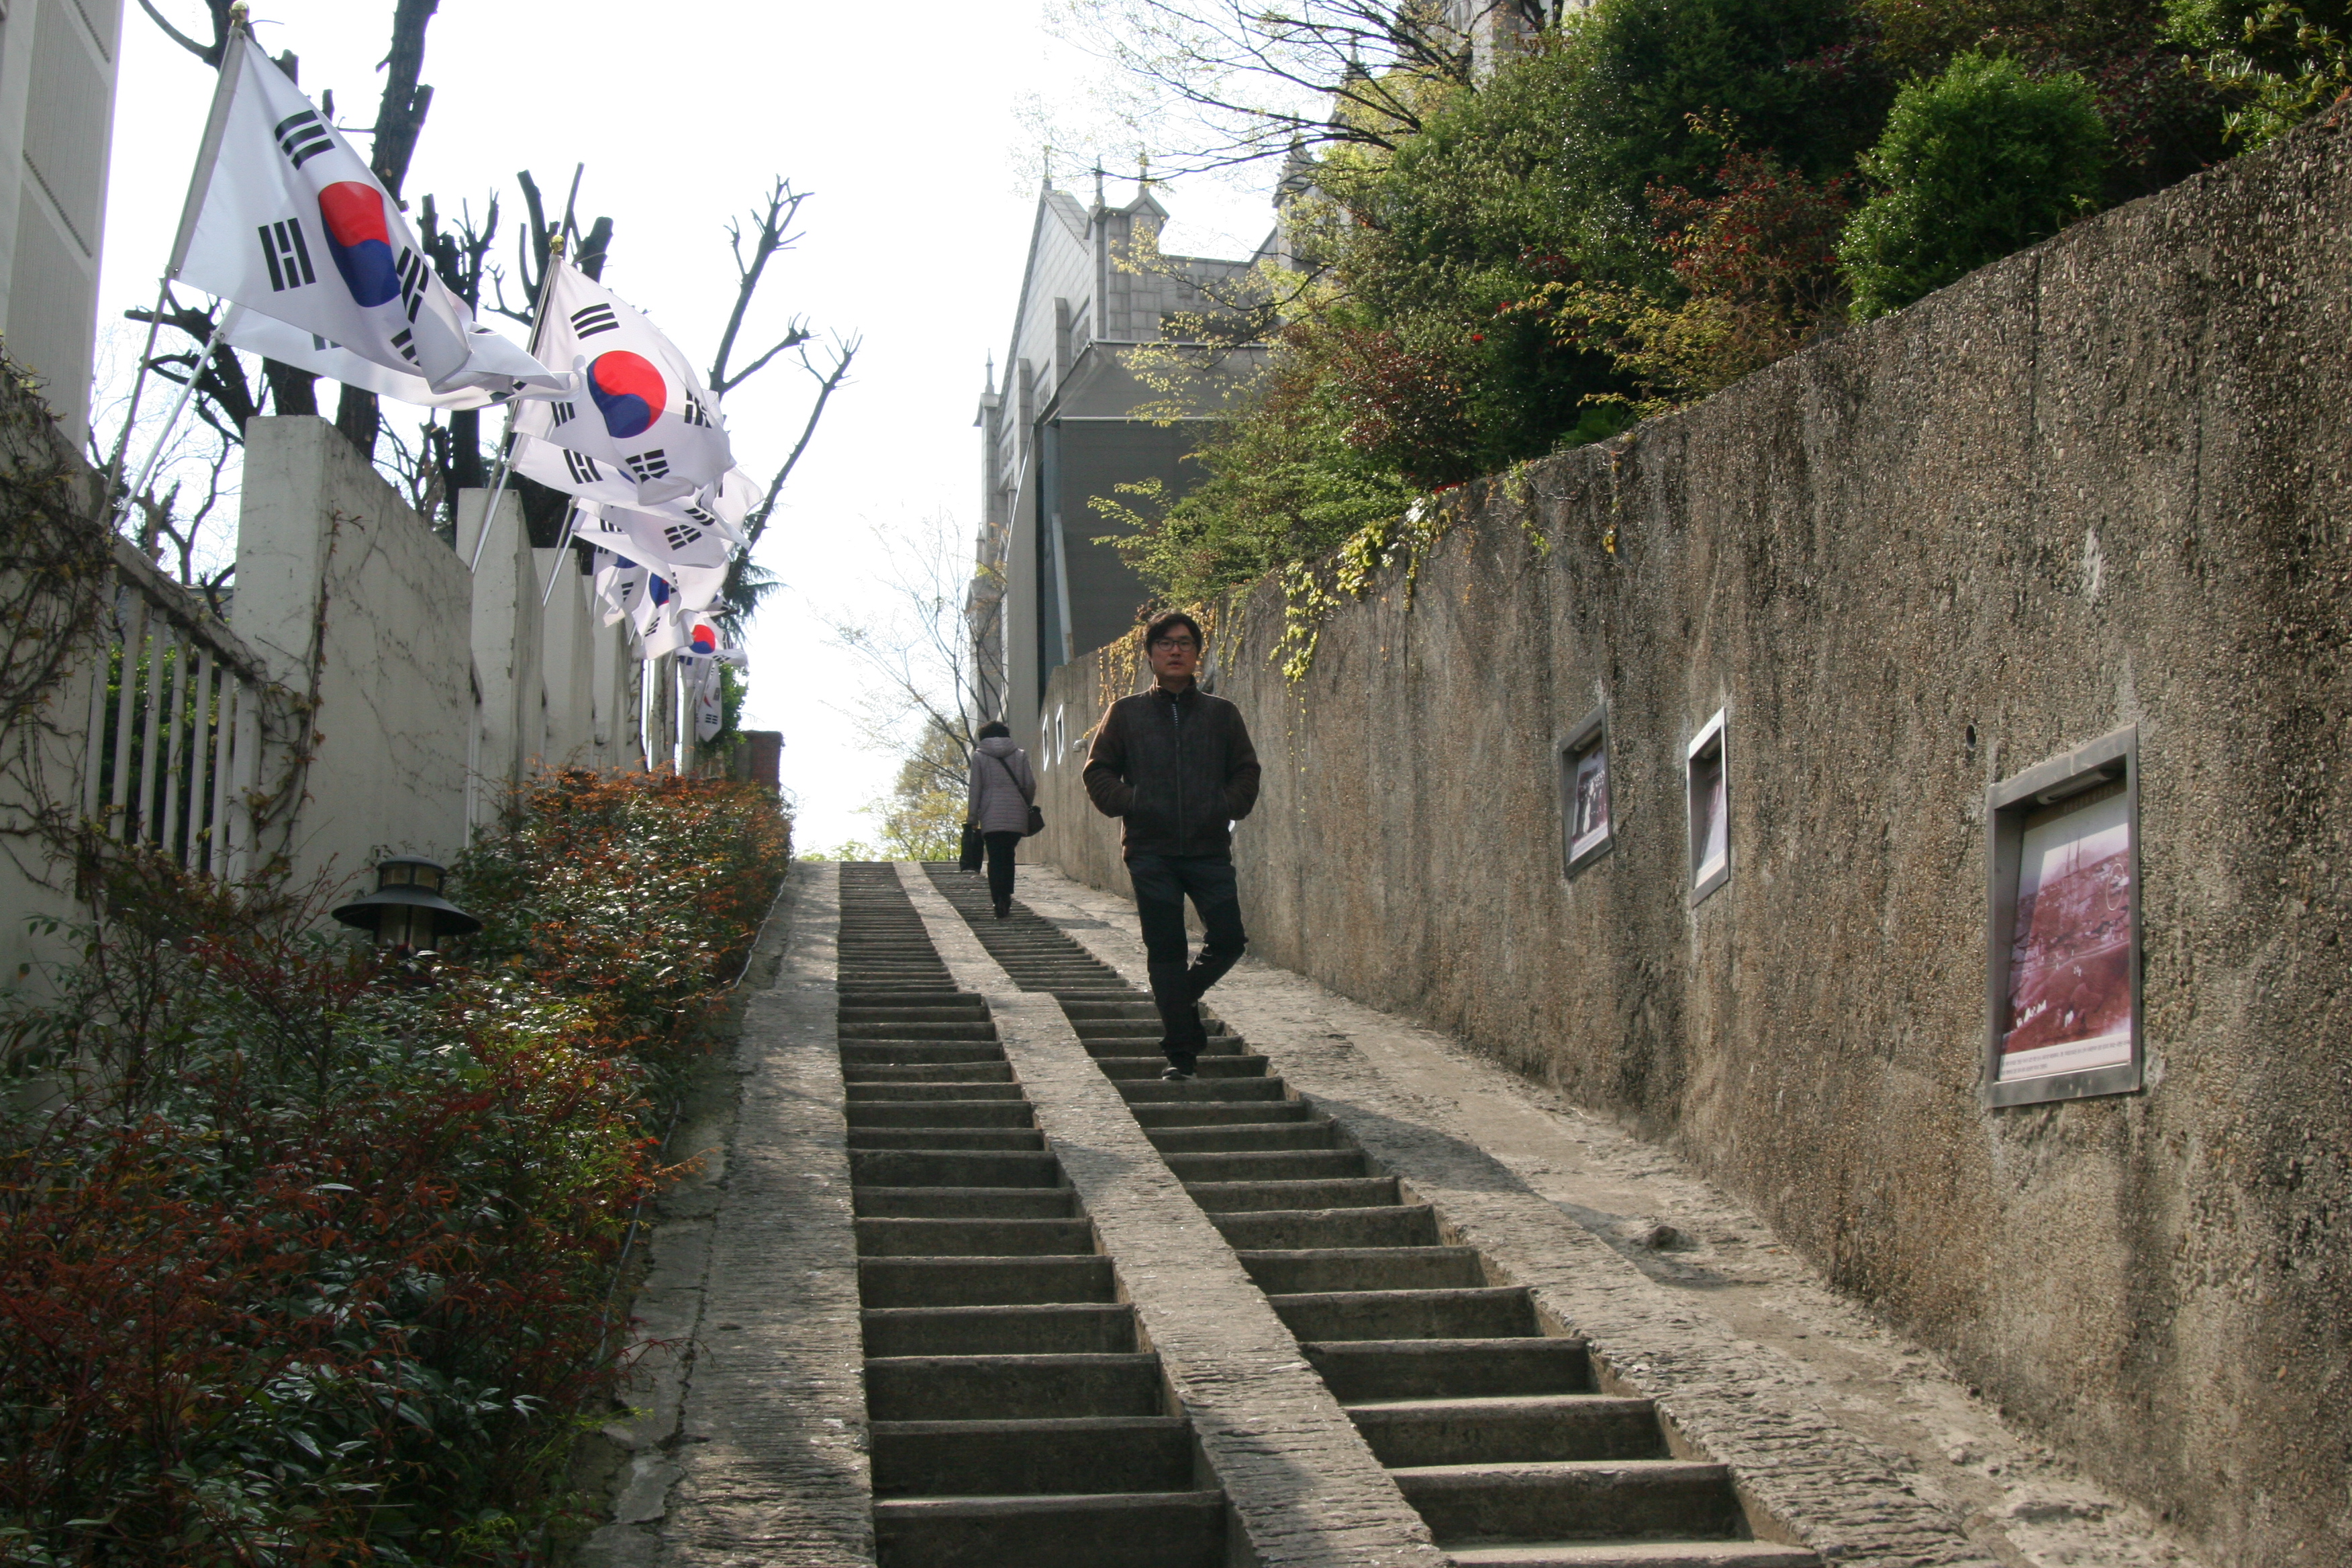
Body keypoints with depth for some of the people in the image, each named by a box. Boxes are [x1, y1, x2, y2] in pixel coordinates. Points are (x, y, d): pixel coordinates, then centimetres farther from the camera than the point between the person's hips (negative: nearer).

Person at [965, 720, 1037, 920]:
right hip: (1016, 817, 2)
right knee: (1008, 855, 16)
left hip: (991, 817, -2)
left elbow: (975, 790, 3)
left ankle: (1000, 905, -11)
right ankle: (1006, 899, 11)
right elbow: (1030, 785, 5)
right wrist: (1027, 807, 22)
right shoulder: (1020, 755, 11)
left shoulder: (979, 756, 7)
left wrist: (972, 819, 5)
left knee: (996, 859, -1)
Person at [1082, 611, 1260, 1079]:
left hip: (1210, 848, 1)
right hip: (1151, 852, -1)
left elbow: (1246, 772, 14)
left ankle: (1182, 998, 23)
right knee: (1165, 950, -1)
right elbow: (1098, 772, 10)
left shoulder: (1222, 714, 11)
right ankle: (1180, 1054, 6)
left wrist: (1226, 808, -4)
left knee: (1229, 940, -7)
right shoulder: (1126, 713, 9)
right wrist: (1128, 804, -8)